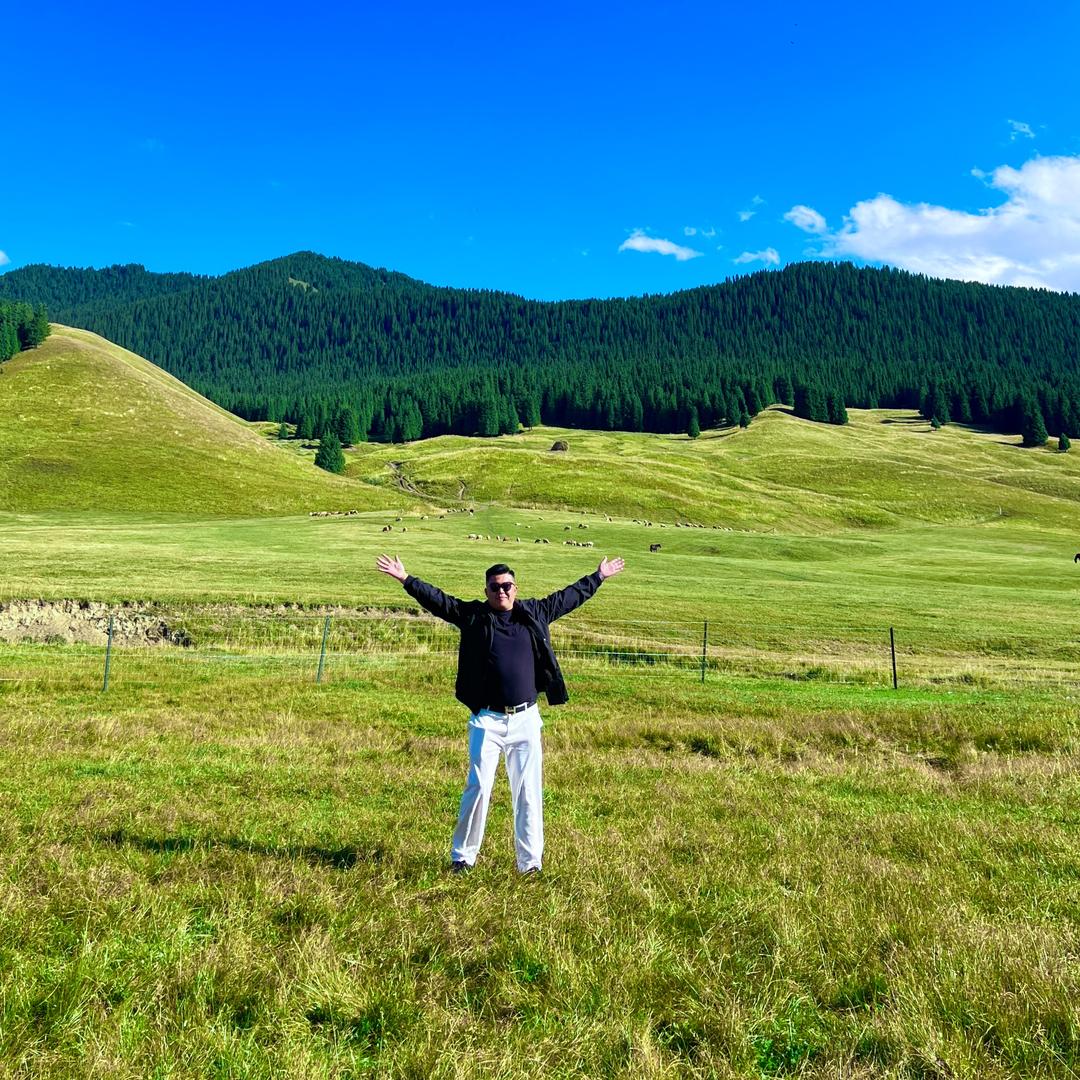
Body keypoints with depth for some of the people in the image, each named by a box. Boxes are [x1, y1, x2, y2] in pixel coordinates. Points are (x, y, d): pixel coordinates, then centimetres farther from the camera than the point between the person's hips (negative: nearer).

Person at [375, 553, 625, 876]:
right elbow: (437, 599, -2)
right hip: (487, 720, -2)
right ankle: (462, 856, 15)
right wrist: (405, 579, -10)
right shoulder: (473, 615, 1)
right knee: (478, 788, -2)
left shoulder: (535, 613, 8)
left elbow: (569, 596, 19)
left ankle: (530, 861, 17)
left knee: (528, 792, 7)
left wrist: (598, 576, 25)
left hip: (526, 719, 3)